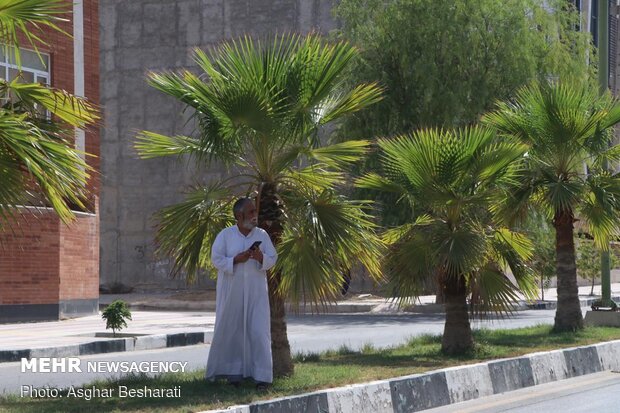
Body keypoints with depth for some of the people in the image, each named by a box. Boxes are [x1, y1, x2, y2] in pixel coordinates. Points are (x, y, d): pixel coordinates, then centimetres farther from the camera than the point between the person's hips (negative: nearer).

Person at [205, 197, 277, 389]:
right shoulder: (225, 235, -1)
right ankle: (233, 371, 12)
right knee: (231, 330, 2)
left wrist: (261, 257, -20)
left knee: (259, 331, -6)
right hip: (232, 292, -1)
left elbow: (272, 259, 2)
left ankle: (262, 374, -5)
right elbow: (216, 259, -5)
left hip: (255, 292, 1)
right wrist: (236, 259, -20)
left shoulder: (262, 235, 4)